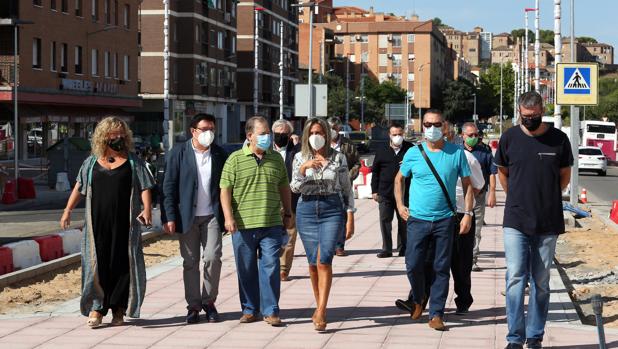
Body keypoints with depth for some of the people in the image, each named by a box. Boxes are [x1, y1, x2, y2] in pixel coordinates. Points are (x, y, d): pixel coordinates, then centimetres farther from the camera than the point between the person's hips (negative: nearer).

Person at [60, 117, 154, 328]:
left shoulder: (133, 162, 6)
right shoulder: (92, 162, 12)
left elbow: (144, 187, -1)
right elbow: (79, 188, 16)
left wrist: (147, 209, -16)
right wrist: (68, 210, 9)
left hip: (124, 223, -1)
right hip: (98, 223, 1)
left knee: (122, 265, 1)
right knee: (98, 264, -1)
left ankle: (119, 310, 11)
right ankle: (97, 307, 6)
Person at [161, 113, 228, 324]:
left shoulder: (220, 154, 6)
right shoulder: (179, 153, 0)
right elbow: (169, 186, -1)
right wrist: (169, 217, -8)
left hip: (212, 215, 1)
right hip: (187, 216, -1)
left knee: (212, 258, -9)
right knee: (190, 262, 4)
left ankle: (209, 301, 8)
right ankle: (193, 305, 13)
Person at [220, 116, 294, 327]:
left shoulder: (276, 159, 10)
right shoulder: (235, 159, 0)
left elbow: (284, 188, 19)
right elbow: (225, 190, -3)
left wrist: (288, 214, 17)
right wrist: (228, 217, -12)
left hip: (271, 224, 2)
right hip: (243, 225, -1)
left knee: (270, 267, -3)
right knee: (246, 270, 7)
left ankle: (270, 311, 5)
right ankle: (249, 309, 18)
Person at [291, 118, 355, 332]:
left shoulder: (338, 158, 3)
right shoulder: (300, 158, 7)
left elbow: (347, 189, 5)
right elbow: (295, 188, -2)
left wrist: (350, 218, 1)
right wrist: (304, 168, -18)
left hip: (332, 209, -2)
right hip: (307, 210, 2)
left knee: (324, 258, -15)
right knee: (313, 262, 5)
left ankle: (321, 311, -16)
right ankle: (320, 306, 21)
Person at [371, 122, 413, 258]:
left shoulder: (410, 149, 2)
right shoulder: (382, 151, 6)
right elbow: (375, 171, 10)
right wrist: (374, 191, 6)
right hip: (385, 193, 1)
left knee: (403, 222, 7)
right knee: (385, 221, 1)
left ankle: (403, 249, 16)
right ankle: (386, 249, 8)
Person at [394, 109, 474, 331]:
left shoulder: (456, 153, 1)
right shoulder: (414, 153, 2)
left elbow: (467, 184, 6)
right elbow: (399, 179, 17)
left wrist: (468, 213, -2)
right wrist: (400, 205, 6)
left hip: (444, 220, 0)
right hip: (417, 219, 0)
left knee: (441, 269, 2)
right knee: (413, 265, -1)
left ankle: (436, 314, 10)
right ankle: (418, 299, 27)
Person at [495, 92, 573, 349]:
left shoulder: (559, 139, -1)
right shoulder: (510, 137, 0)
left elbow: (565, 175, 12)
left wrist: (546, 199, 10)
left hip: (548, 223, 1)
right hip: (516, 222, 0)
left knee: (541, 282, 8)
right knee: (515, 278, -8)